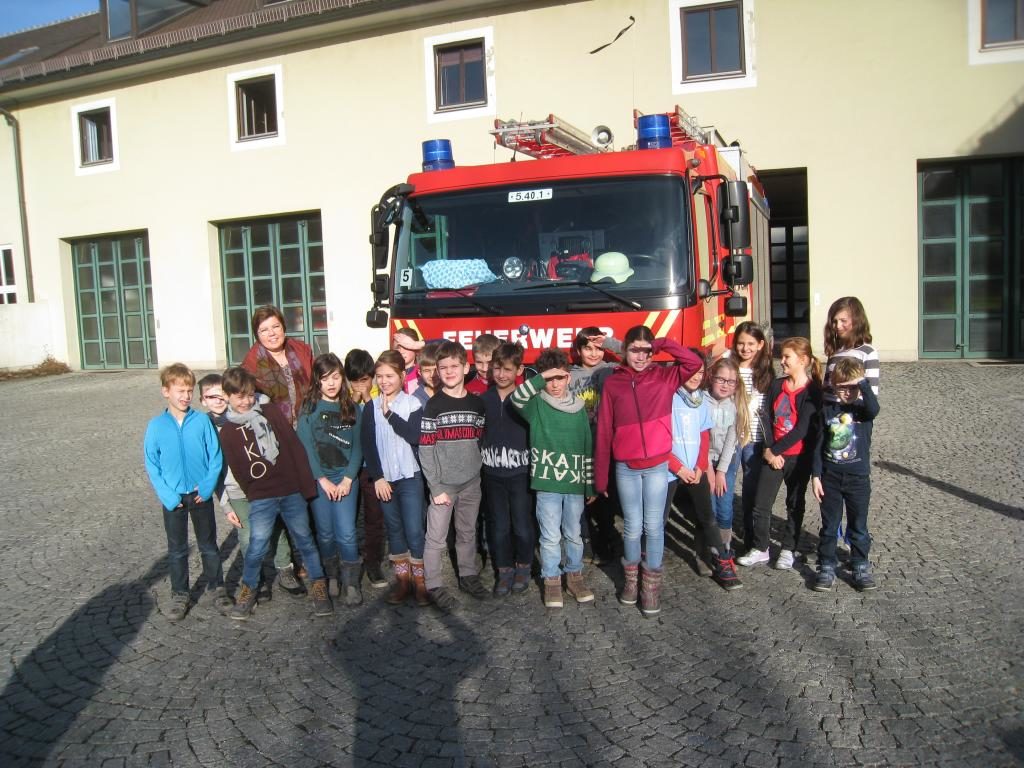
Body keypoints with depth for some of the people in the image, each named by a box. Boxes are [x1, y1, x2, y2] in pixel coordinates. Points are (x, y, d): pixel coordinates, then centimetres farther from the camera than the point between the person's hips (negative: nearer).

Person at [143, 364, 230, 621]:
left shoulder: (202, 421, -8)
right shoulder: (156, 426, -7)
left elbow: (216, 457, -3)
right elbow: (152, 465, -3)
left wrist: (208, 486, -12)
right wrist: (167, 495, -11)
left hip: (201, 494, 0)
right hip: (174, 499, 0)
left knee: (209, 545, 13)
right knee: (177, 550, 12)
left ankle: (216, 588, 27)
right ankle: (179, 595, 25)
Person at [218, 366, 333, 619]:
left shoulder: (270, 412, 2)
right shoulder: (227, 432, 3)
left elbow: (295, 447, 1)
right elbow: (237, 471, 6)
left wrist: (307, 484, -2)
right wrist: (253, 494, 4)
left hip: (292, 491, 1)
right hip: (260, 499, -1)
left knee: (304, 539, 7)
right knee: (257, 546, -5)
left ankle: (318, 584, 20)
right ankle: (248, 589, 17)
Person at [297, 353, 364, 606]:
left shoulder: (352, 409, 6)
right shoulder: (309, 408, 0)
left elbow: (357, 447, 3)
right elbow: (305, 447, -5)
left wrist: (347, 480, -7)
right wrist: (323, 480, -9)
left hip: (345, 478, 0)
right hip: (318, 478, 0)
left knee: (346, 533, -7)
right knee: (325, 533, 6)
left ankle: (352, 583, 5)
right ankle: (331, 577, 24)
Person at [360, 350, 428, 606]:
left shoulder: (413, 403, -3)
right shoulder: (371, 407, 3)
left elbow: (415, 436, -16)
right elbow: (367, 444, 0)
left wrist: (390, 414, -14)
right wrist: (377, 477, -6)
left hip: (410, 478, -2)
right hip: (384, 479, 3)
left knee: (414, 530, -3)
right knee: (394, 529, 11)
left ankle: (420, 579, 9)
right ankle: (402, 578, 21)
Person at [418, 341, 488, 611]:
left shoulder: (477, 403, 5)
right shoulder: (433, 406, -7)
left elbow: (480, 441, 11)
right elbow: (425, 448, -9)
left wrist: (477, 469, 3)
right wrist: (435, 487, -12)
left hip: (471, 482, 4)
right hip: (444, 483, -3)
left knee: (468, 533, 15)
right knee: (436, 538, 2)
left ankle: (468, 576, 29)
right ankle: (433, 586, 13)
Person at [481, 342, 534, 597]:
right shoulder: (483, 400, 4)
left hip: (520, 472, -3)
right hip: (492, 473, 3)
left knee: (522, 525, 5)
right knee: (499, 526, 9)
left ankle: (523, 566, 26)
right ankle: (504, 570, 23)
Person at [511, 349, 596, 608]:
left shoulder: (579, 409, 5)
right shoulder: (536, 404, -2)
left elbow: (588, 449, 8)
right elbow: (516, 397, -25)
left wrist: (591, 485, 9)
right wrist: (541, 378, -28)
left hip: (575, 483, 2)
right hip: (547, 483, -2)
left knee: (574, 534, 14)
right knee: (550, 536, 5)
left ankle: (574, 575, 30)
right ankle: (551, 579, 20)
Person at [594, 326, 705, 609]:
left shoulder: (665, 377, 1)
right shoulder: (613, 383, 0)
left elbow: (695, 363, -15)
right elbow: (604, 432, 0)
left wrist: (662, 343, -12)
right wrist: (601, 477, 1)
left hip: (658, 466, 0)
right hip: (626, 468, 0)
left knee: (654, 526, 6)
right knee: (633, 527, 8)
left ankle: (652, 580, 22)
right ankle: (631, 577, 29)